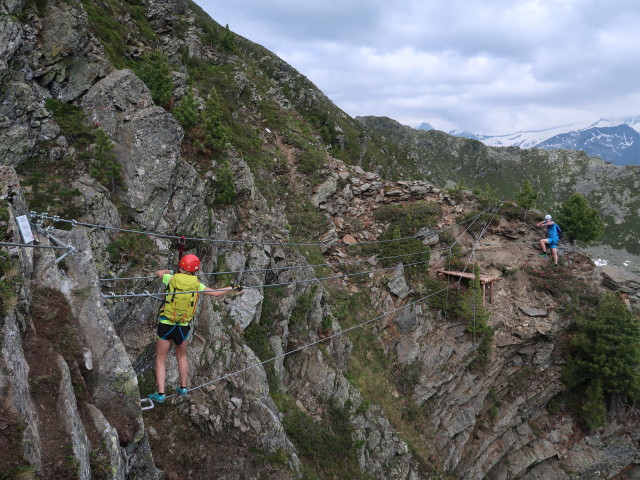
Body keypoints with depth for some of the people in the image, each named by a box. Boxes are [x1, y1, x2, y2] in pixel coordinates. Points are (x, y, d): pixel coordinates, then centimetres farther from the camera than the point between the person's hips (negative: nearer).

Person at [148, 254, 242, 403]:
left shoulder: (172, 279, -8)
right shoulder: (196, 284, -5)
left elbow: (159, 272, 14)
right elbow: (216, 293, 3)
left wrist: (170, 271, 33)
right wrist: (233, 288, 16)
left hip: (165, 326, -2)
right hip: (183, 328, 2)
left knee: (161, 361, 9)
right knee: (182, 357, 25)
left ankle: (160, 394, 6)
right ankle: (183, 388, 32)